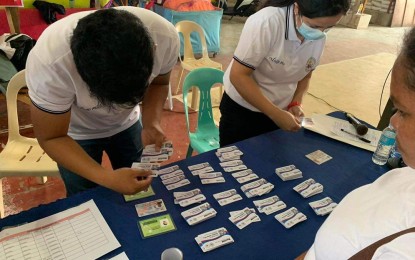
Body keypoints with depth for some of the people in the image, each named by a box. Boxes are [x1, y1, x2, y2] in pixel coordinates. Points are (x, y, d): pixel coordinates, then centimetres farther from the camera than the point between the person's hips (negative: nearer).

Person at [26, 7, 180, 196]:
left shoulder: (165, 36, -30)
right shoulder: (48, 63, -39)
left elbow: (158, 83, -9)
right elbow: (51, 138, -25)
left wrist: (151, 123, -27)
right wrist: (107, 179, -38)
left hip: (127, 123, 3)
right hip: (76, 133, -2)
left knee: (138, 191, 18)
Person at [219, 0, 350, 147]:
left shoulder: (319, 37, -8)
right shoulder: (266, 22, -26)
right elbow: (238, 76, -25)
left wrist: (296, 103, -10)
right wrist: (276, 114, -27)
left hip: (280, 113, 5)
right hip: (242, 111, -4)